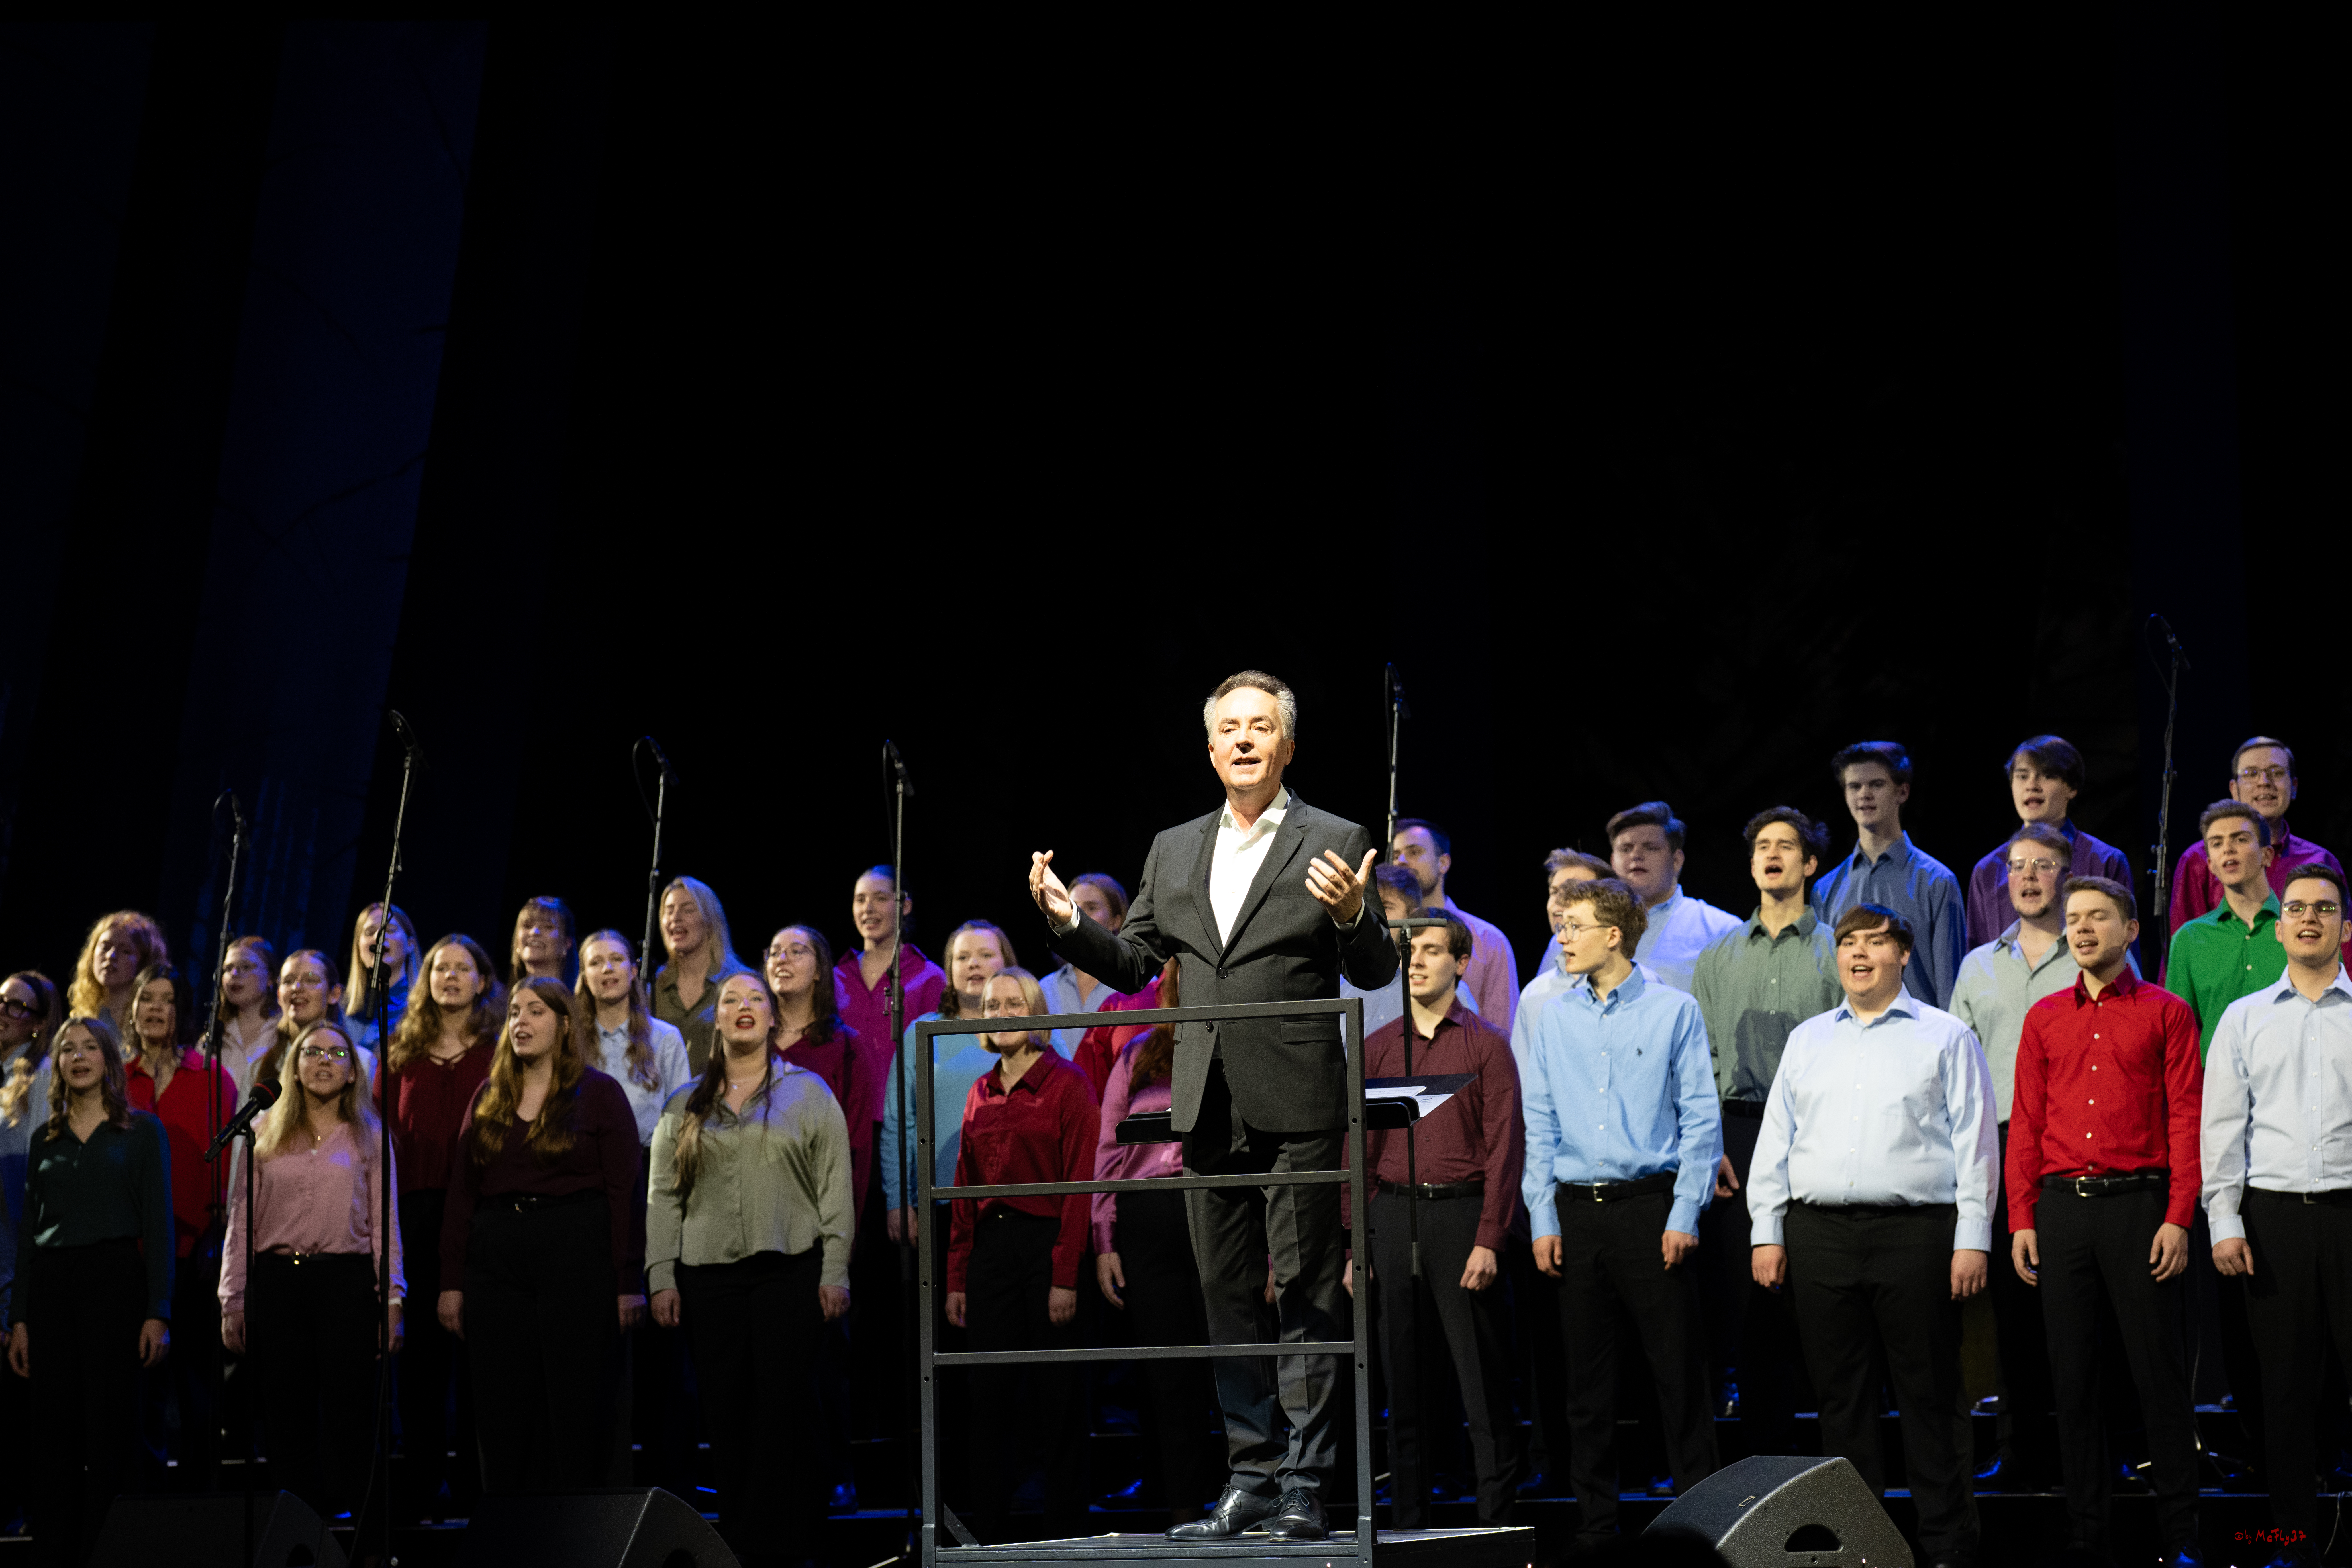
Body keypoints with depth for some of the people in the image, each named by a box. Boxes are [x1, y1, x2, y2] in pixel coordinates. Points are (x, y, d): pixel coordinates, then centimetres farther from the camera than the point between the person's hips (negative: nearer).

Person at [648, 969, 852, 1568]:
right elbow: (664, 1197, 11)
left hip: (789, 1272, -2)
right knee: (726, 1416, 4)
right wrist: (661, 1278, 3)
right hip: (709, 1278, 3)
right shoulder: (685, 1106, 13)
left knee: (781, 1416, -4)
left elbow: (835, 1190, 2)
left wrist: (835, 1273, -4)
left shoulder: (808, 1093, 6)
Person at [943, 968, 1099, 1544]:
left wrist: (1067, 1276, -15)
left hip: (1047, 1245, -5)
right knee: (990, 1395, 5)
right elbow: (963, 1195, 14)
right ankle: (993, 1531, 11)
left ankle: (1066, 1533, 6)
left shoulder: (1068, 1085, -4)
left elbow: (1081, 1184, -9)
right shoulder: (981, 1094, 12)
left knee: (1055, 1397, -1)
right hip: (989, 1249, 5)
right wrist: (957, 1278, 8)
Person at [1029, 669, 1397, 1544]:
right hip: (1208, 1108, 5)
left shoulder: (1335, 844, 1)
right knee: (1228, 1298, 9)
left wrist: (1351, 916, -22)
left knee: (1307, 1294, -3)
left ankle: (1305, 1484, 0)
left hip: (1297, 1106, -5)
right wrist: (1066, 922, 1)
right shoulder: (1174, 851, 15)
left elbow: (1376, 974, -3)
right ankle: (1250, 1479, 16)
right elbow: (1132, 964, 17)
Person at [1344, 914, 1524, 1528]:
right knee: (1402, 1380, 6)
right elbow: (1360, 1151, 12)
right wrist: (1355, 1245, 5)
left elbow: (1506, 1147, -3)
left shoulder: (1487, 1045, 2)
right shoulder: (1377, 1050, 12)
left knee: (1483, 1380, -3)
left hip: (1461, 1210, -3)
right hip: (1392, 1215, 3)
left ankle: (1496, 1521, 1)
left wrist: (1489, 1241, -11)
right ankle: (1409, 1522, 12)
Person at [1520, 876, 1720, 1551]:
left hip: (1652, 1205, -4)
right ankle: (1596, 1523, 14)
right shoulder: (1554, 1018, 10)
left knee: (1679, 1369, -3)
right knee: (1587, 1375, 7)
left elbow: (1701, 1116, -2)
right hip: (1577, 1210, 4)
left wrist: (1685, 1214, -9)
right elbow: (1539, 1123, 11)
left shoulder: (1674, 1010, 0)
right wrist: (1543, 1218, 3)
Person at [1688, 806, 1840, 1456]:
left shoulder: (1835, 953, 6)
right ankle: (1766, 1441, 7)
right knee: (1733, 1279, -1)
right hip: (1737, 1135, 3)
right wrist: (1709, 1147, -3)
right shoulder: (1718, 958, 15)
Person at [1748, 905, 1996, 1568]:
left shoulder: (1945, 1038, 5)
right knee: (1841, 1396, 6)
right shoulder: (1807, 1041, 17)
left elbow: (1974, 1144, 0)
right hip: (1820, 1233, 4)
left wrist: (1973, 1240, -7)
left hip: (1914, 1232, -4)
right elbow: (1775, 1141, 16)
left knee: (1929, 1398, -3)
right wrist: (1767, 1233, 7)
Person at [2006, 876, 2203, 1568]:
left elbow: (2187, 1120, -2)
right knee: (2073, 1373, 5)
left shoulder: (2166, 1014, 4)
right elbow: (2025, 1123, 11)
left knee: (2160, 1372, -2)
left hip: (2139, 1203, -3)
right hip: (2062, 1206, 3)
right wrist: (2022, 1220, 2)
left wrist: (2178, 1219, -10)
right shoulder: (2044, 1019, 13)